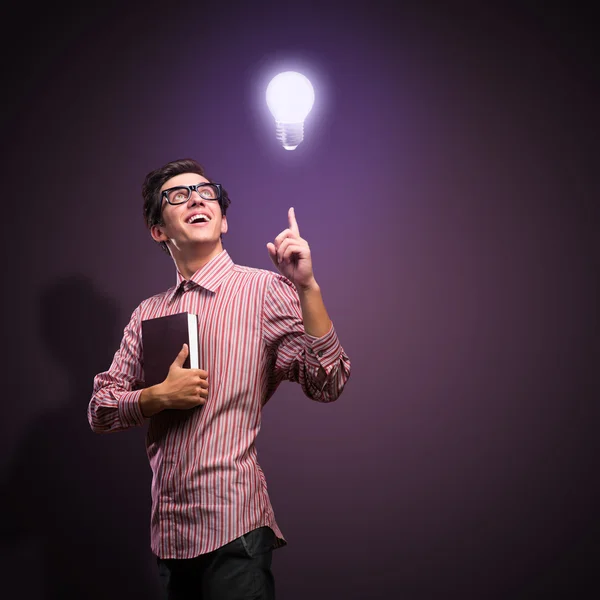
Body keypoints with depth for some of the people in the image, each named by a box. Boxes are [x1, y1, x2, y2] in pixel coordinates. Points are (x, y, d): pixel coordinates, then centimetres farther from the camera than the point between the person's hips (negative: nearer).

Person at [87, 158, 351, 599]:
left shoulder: (264, 290, -5)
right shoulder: (148, 314, 10)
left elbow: (327, 385, -14)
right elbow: (100, 411, 10)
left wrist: (307, 286, -25)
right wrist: (159, 396, -9)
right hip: (169, 530, 5)